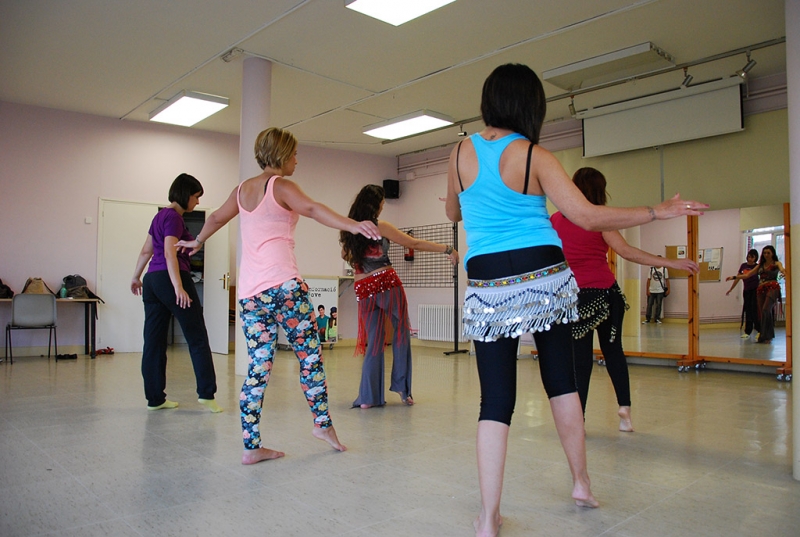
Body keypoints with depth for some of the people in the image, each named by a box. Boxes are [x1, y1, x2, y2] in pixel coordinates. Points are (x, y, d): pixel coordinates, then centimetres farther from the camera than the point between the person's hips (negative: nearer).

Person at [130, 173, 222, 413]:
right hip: (169, 278, -9)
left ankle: (155, 398, 12)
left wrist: (136, 276, 32)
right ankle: (206, 393, -2)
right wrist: (178, 287, -25)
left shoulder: (160, 215, 17)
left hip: (152, 279, 9)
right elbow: (170, 254, -19)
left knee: (154, 341, 7)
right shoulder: (173, 217, -9)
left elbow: (146, 251, 24)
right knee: (197, 338, -2)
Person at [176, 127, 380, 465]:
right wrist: (352, 225, -33)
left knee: (258, 367, 6)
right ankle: (323, 423, 12)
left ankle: (251, 447, 8)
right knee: (310, 353, 5)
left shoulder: (243, 190, 19)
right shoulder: (281, 186, -1)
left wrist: (197, 242, 52)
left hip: (249, 291, 7)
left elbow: (216, 218, 34)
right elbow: (311, 209, -20)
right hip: (282, 284, -7)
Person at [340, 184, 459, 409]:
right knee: (401, 334, 12)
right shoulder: (380, 227, -8)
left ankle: (368, 397, 8)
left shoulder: (348, 230, 7)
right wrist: (447, 249, -5)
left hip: (364, 290, 5)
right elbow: (414, 243, -8)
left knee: (373, 342, 10)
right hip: (387, 283, -5)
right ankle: (401, 386, 13)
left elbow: (345, 256, 25)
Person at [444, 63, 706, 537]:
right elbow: (588, 217, -10)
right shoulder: (536, 156, -3)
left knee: (496, 398, 2)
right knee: (561, 378, 16)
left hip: (488, 286, 1)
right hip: (545, 277, -1)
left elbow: (454, 214, 19)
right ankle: (582, 483, 30)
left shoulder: (461, 153, 5)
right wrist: (659, 212, 0)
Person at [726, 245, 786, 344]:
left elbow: (781, 269, -17)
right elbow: (747, 275, 20)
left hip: (772, 288, -5)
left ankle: (765, 336, -18)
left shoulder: (776, 263, 6)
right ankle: (766, 336, 7)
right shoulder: (760, 265, 19)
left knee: (765, 310, -20)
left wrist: (783, 272, -42)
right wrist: (734, 277, 13)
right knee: (762, 313, 1)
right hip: (761, 289, 5)